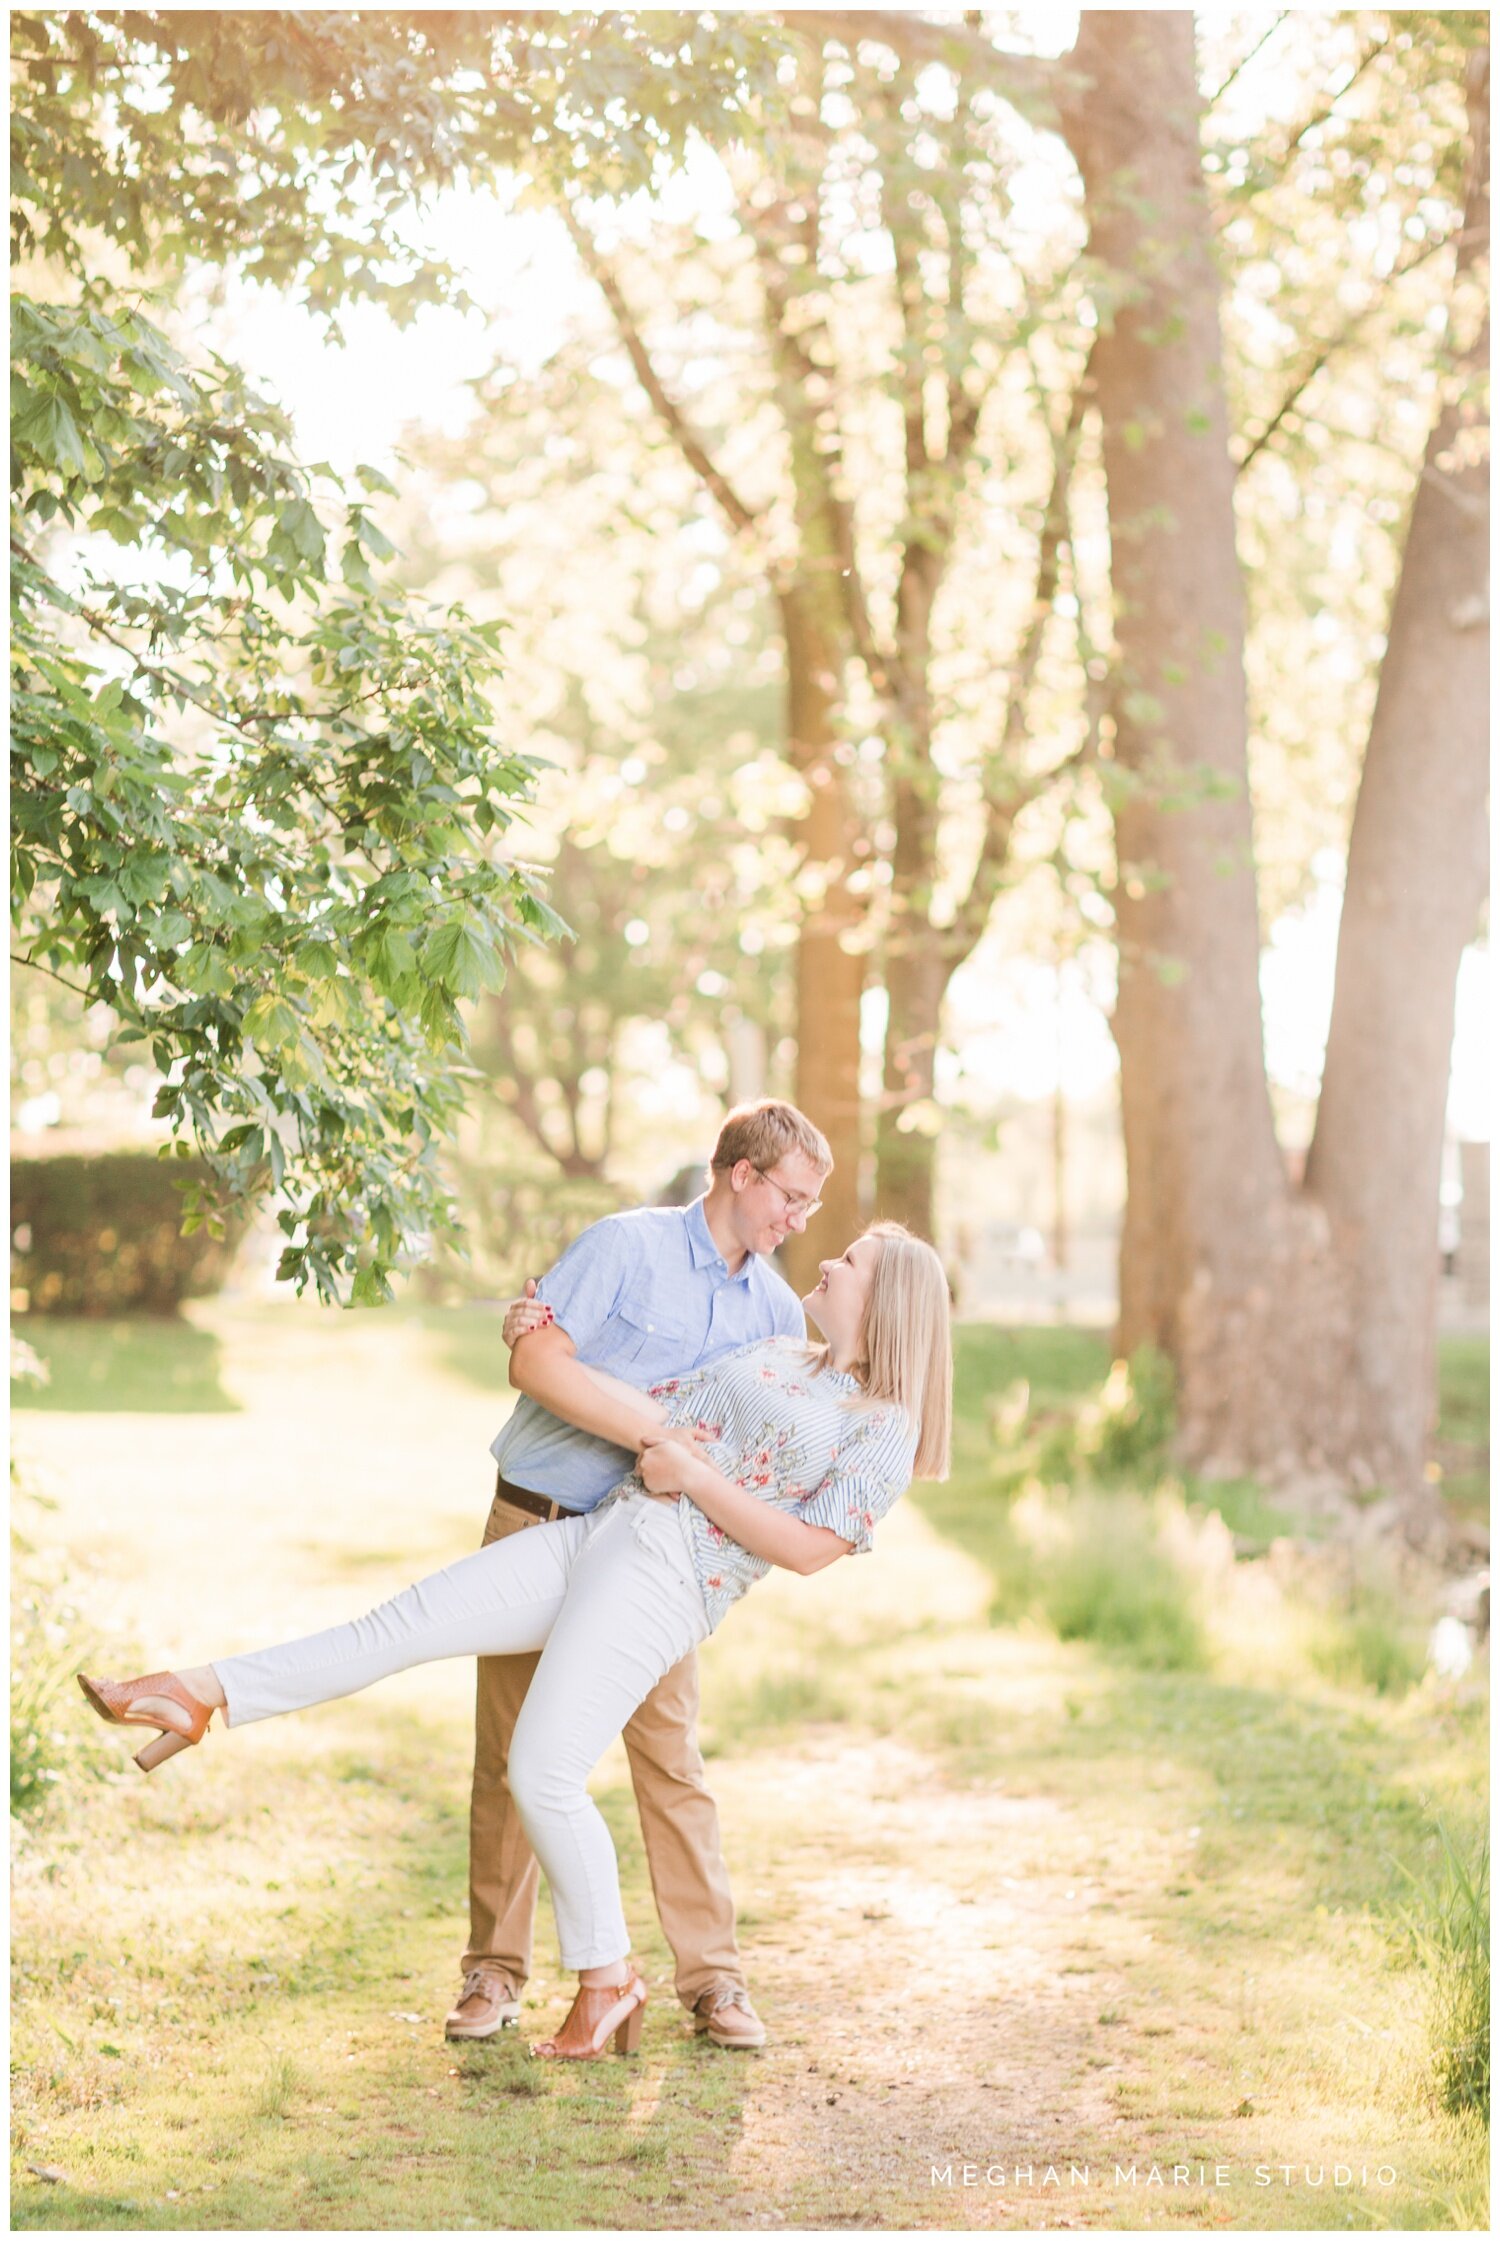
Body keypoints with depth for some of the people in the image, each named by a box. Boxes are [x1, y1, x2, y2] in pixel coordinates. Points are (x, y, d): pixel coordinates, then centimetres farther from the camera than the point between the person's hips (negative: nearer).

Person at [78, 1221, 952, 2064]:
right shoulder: (772, 1354, 21)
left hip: (660, 1586, -7)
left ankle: (607, 1975, 4)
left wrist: (691, 1474, -9)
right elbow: (651, 1409, 21)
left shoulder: (884, 1428, -1)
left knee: (543, 1774, -13)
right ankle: (204, 1695, 5)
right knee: (402, 1623, 0)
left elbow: (808, 1548, -11)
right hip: (591, 1537, 7)